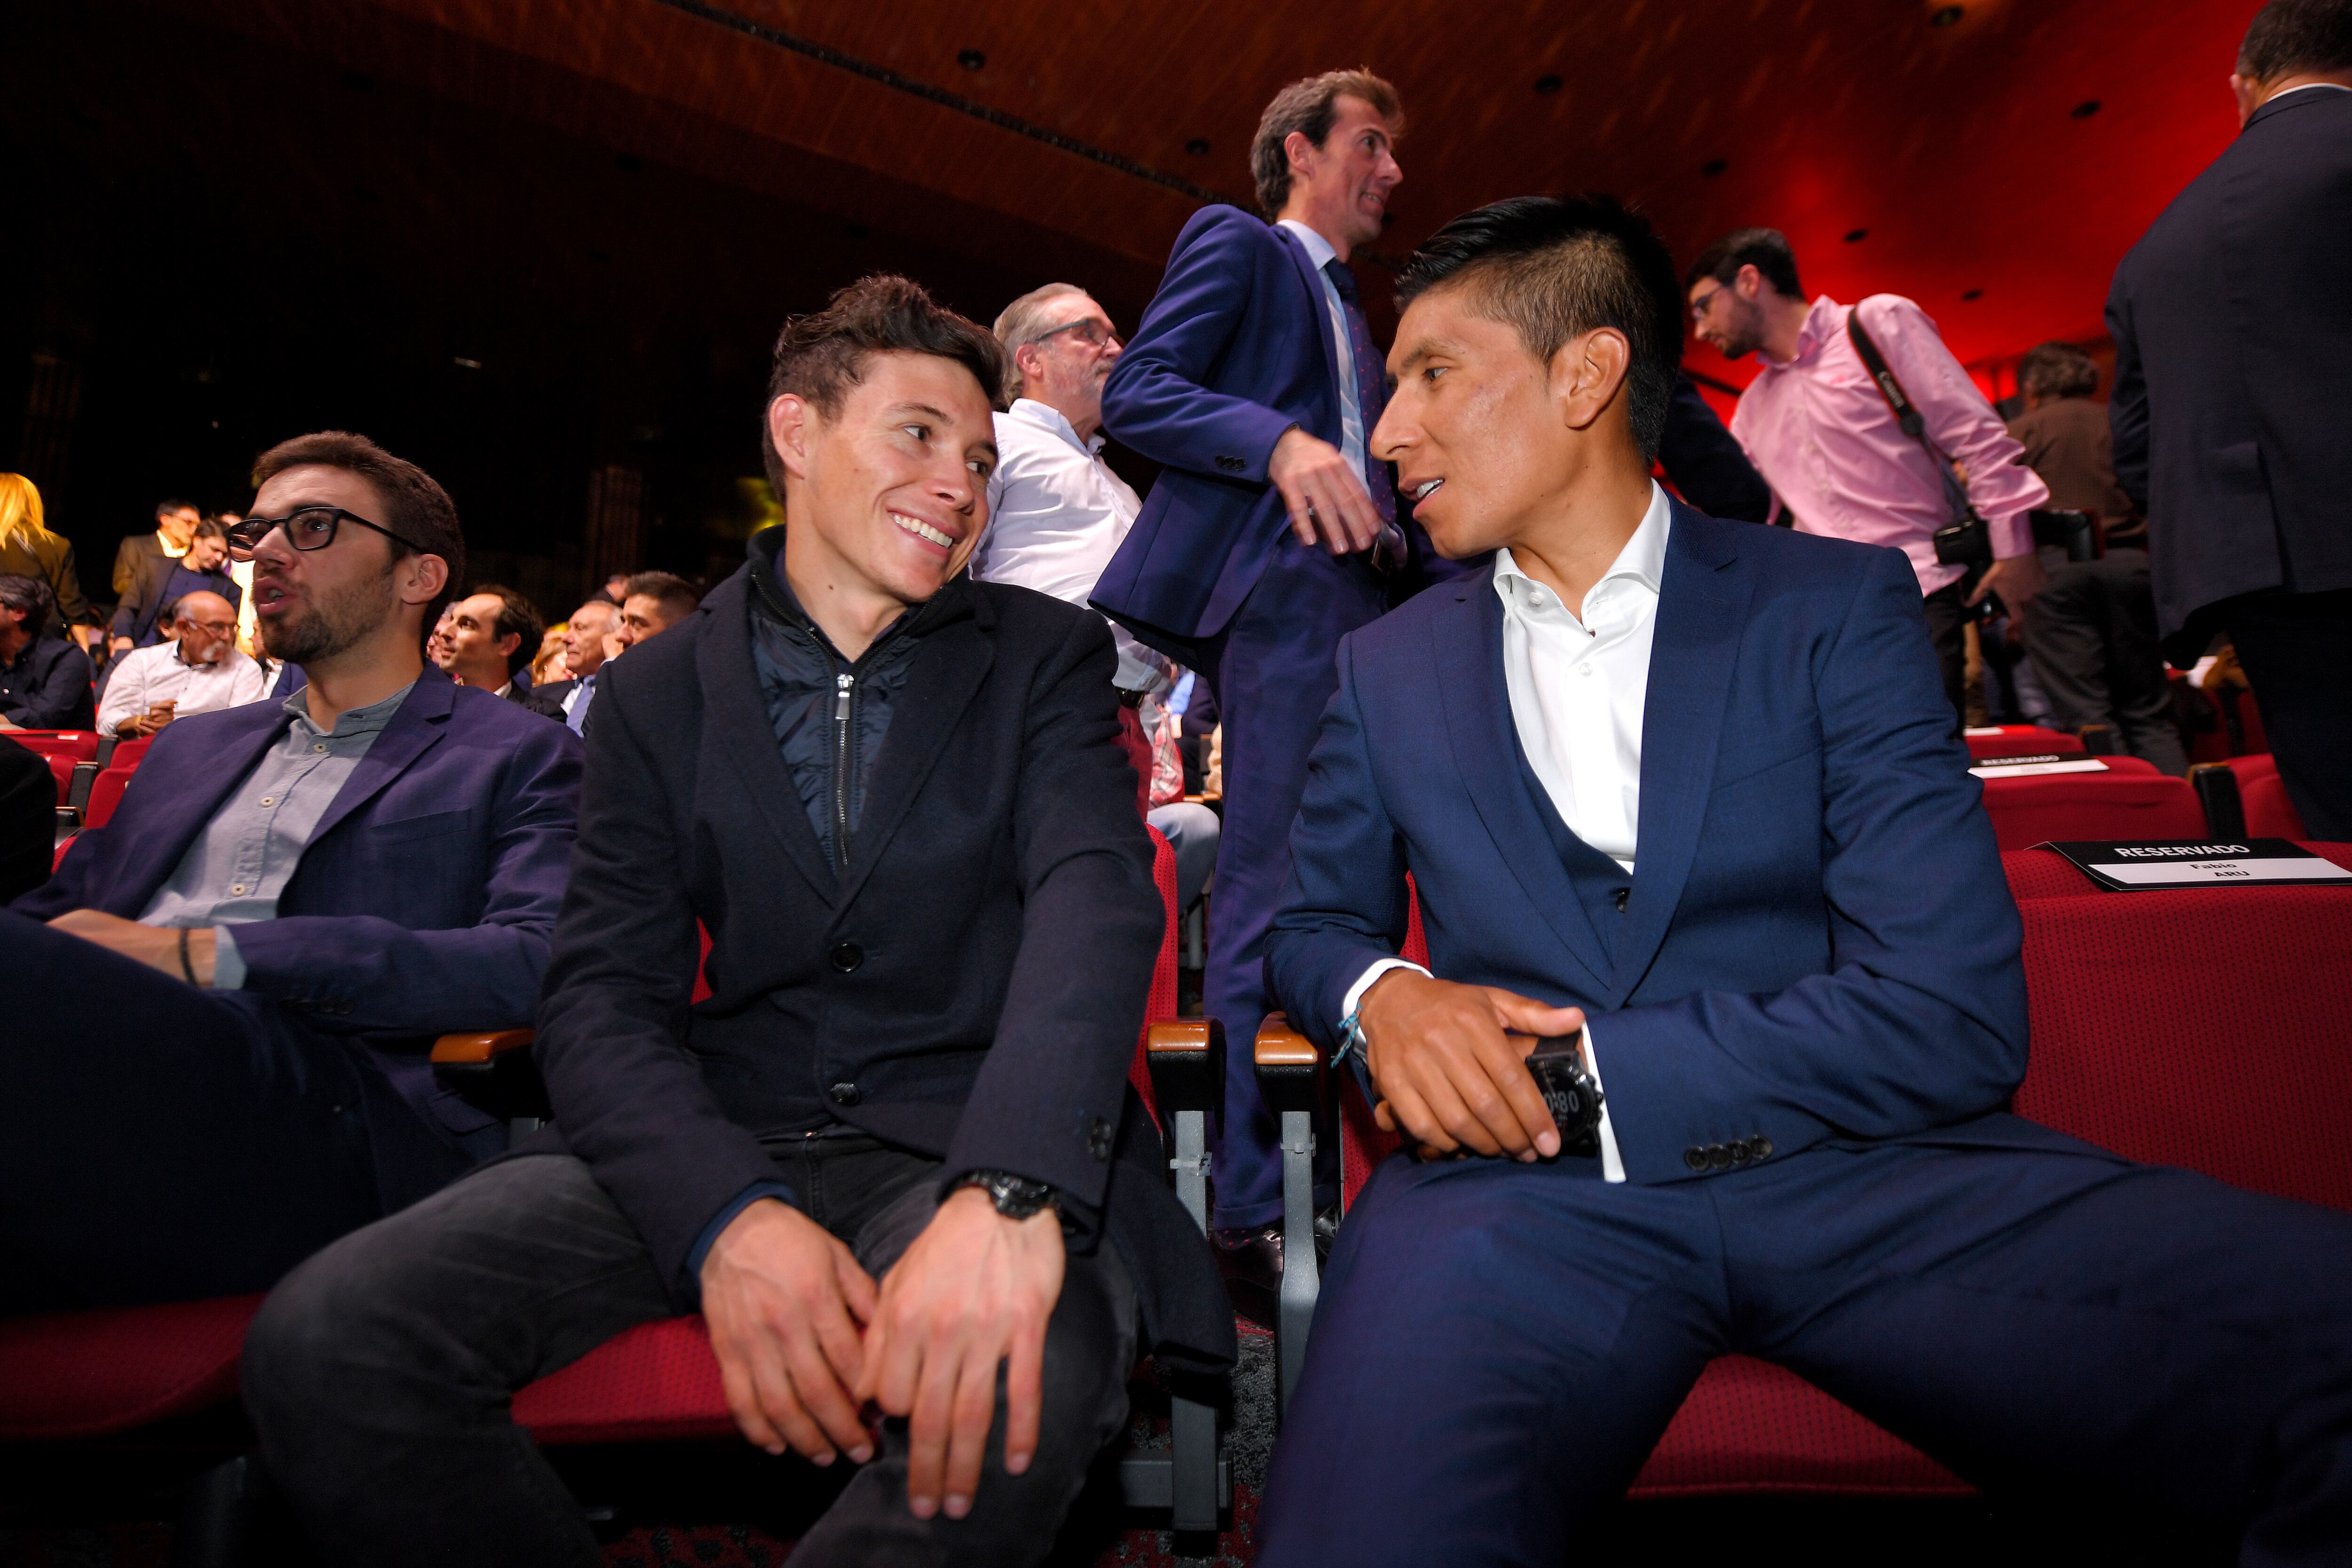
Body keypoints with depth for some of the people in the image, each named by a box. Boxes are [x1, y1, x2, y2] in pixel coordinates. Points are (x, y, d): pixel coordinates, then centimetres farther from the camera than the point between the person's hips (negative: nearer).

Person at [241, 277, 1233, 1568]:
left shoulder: (1045, 655, 5)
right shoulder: (656, 695, 8)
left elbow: (1097, 901, -12)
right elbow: (603, 996, -1)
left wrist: (1008, 1193, -31)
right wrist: (730, 1215, -22)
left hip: (964, 1142, -1)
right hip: (716, 1141, 2)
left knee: (1013, 1383, -35)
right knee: (322, 1341, -18)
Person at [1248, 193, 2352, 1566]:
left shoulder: (1836, 604, 6)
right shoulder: (1387, 668, 14)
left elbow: (1953, 1014, -4)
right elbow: (1313, 925, 20)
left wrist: (1582, 1071, -12)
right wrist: (1382, 996, -5)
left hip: (1862, 1173, 2)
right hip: (1524, 1192, -1)